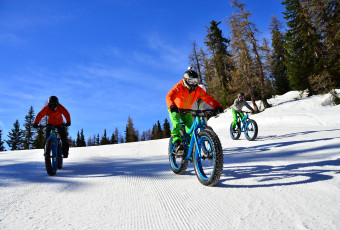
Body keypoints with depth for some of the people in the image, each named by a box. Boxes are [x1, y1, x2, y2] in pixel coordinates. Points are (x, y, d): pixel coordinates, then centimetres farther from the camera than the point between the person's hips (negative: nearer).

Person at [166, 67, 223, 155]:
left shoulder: (198, 89, -17)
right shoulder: (179, 87, -29)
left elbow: (208, 98, -23)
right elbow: (169, 96, -45)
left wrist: (217, 106, -40)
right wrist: (172, 106, -66)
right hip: (175, 109, -3)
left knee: (190, 128, -7)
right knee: (177, 125, -27)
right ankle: (177, 144, -24)